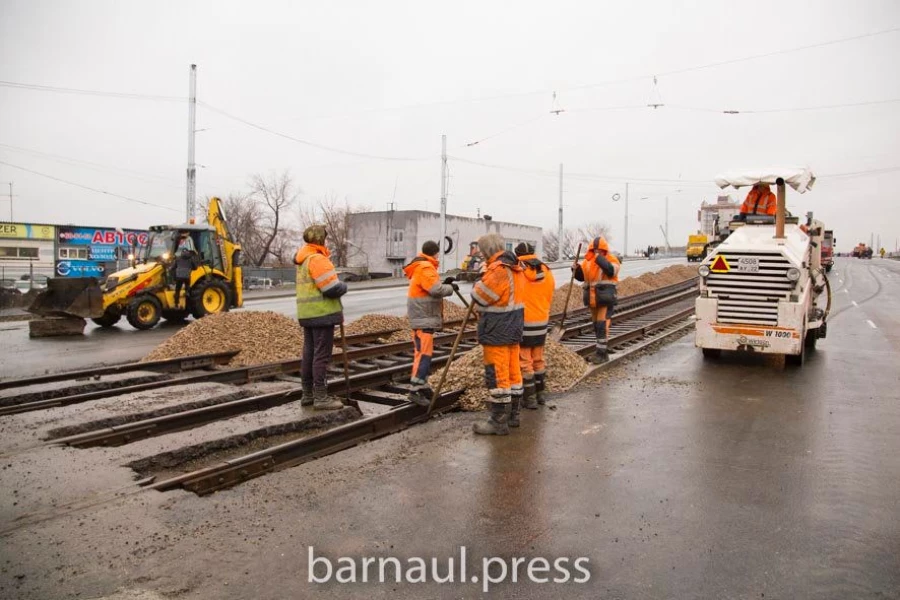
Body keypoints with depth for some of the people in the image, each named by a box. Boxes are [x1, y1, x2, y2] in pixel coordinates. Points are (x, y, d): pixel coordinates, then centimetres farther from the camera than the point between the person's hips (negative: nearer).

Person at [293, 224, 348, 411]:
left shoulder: (303, 260, 15)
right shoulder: (317, 259, -16)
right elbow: (332, 288, -21)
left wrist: (337, 284, 5)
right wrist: (343, 285, -1)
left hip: (307, 314, 10)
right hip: (322, 314, -10)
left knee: (309, 353, 13)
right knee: (322, 355, -5)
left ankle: (308, 394, 21)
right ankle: (321, 397, -2)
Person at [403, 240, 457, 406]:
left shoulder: (420, 267, 18)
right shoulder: (425, 268, -15)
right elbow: (436, 290, -24)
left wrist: (444, 283, 9)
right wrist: (451, 287, -8)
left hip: (423, 316, 11)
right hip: (424, 317, -11)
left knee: (424, 351, 14)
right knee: (424, 352, -12)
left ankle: (422, 385, 21)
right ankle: (416, 390, -14)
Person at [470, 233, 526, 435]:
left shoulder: (497, 270, -20)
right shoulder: (515, 268, 10)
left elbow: (478, 298, -14)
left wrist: (479, 283, 4)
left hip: (497, 330, -10)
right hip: (513, 327, 10)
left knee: (497, 375, -4)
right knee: (513, 371, 16)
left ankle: (499, 421, 1)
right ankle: (512, 414, 27)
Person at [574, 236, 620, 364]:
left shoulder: (611, 259, -5)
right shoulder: (588, 260, 10)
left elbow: (611, 270, -26)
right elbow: (581, 276, 15)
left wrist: (600, 259, -22)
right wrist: (576, 269, -5)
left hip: (605, 298, -6)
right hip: (592, 299, 6)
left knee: (602, 325, -12)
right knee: (597, 325, 13)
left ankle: (601, 353, -7)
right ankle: (603, 351, 25)